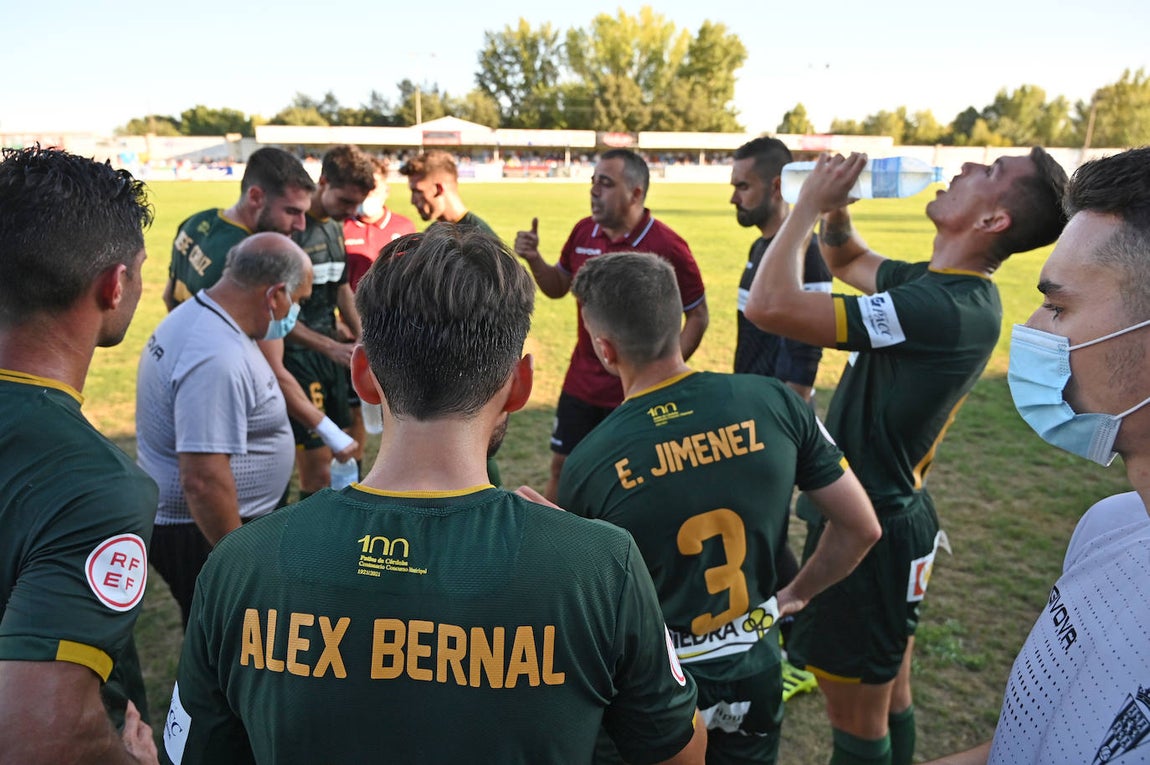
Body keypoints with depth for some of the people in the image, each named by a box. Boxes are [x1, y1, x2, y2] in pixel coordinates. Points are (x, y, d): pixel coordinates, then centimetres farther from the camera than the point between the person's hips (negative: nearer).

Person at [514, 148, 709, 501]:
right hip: (580, 384, 6)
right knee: (561, 467, 16)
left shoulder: (667, 246, -17)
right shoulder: (583, 232, 0)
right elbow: (558, 287, 14)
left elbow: (698, 315, -9)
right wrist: (533, 258, -6)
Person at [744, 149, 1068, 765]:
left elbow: (769, 306, -33)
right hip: (893, 509, 9)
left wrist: (809, 203, -19)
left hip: (869, 529, -9)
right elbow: (846, 260, 19)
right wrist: (834, 206, -2)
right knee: (890, 693, 27)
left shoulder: (944, 309, -28)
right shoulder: (938, 282, 1)